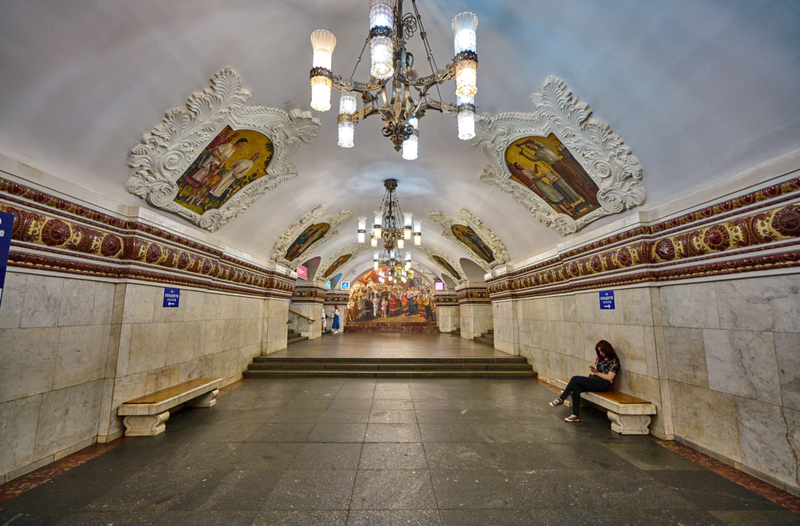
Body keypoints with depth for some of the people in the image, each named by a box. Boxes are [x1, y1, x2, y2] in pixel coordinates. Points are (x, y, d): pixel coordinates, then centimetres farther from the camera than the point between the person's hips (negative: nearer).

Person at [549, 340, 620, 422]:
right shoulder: (600, 359, 23)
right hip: (594, 381, 7)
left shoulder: (614, 361, 0)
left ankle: (561, 399, -16)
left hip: (604, 384, -7)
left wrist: (597, 373, -11)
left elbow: (609, 378, -8)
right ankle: (576, 415, -21)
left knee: (575, 379, -25)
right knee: (576, 388, -24)